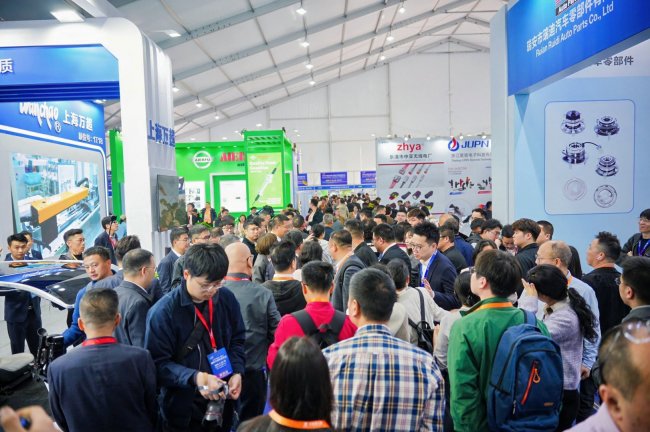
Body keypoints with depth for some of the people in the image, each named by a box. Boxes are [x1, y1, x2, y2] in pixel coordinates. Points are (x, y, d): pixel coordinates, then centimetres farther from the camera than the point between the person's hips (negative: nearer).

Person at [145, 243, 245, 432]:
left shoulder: (227, 299, -5)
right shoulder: (163, 312, -19)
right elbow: (157, 363, -16)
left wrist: (237, 372, -8)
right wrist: (195, 377, -30)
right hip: (183, 410, -4)